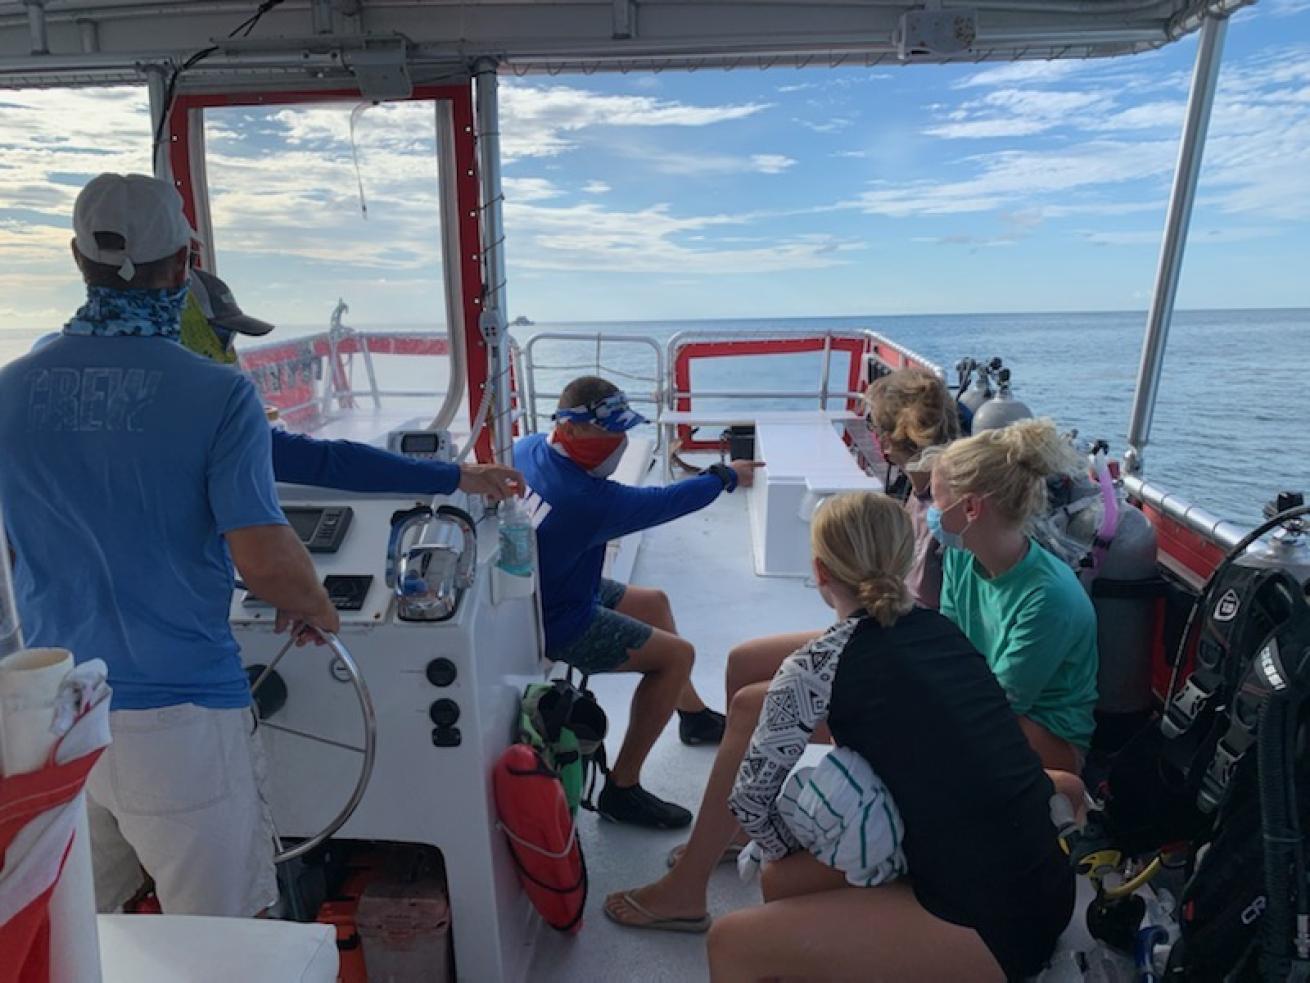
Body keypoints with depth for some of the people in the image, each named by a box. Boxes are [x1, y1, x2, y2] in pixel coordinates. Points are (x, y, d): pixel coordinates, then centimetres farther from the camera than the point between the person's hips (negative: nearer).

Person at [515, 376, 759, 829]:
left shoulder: (528, 447, -9)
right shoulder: (591, 501, -34)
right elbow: (667, 501, -19)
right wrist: (727, 475, -2)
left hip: (535, 589, 10)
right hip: (558, 623, -9)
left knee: (655, 603, 21)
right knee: (677, 655, -7)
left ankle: (694, 715, 40)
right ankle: (621, 791, 4)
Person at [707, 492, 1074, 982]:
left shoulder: (818, 663, -14)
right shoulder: (940, 628, 6)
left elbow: (750, 799, -7)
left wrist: (796, 850, 15)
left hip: (988, 925, -7)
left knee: (732, 944, 1)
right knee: (782, 882, 17)